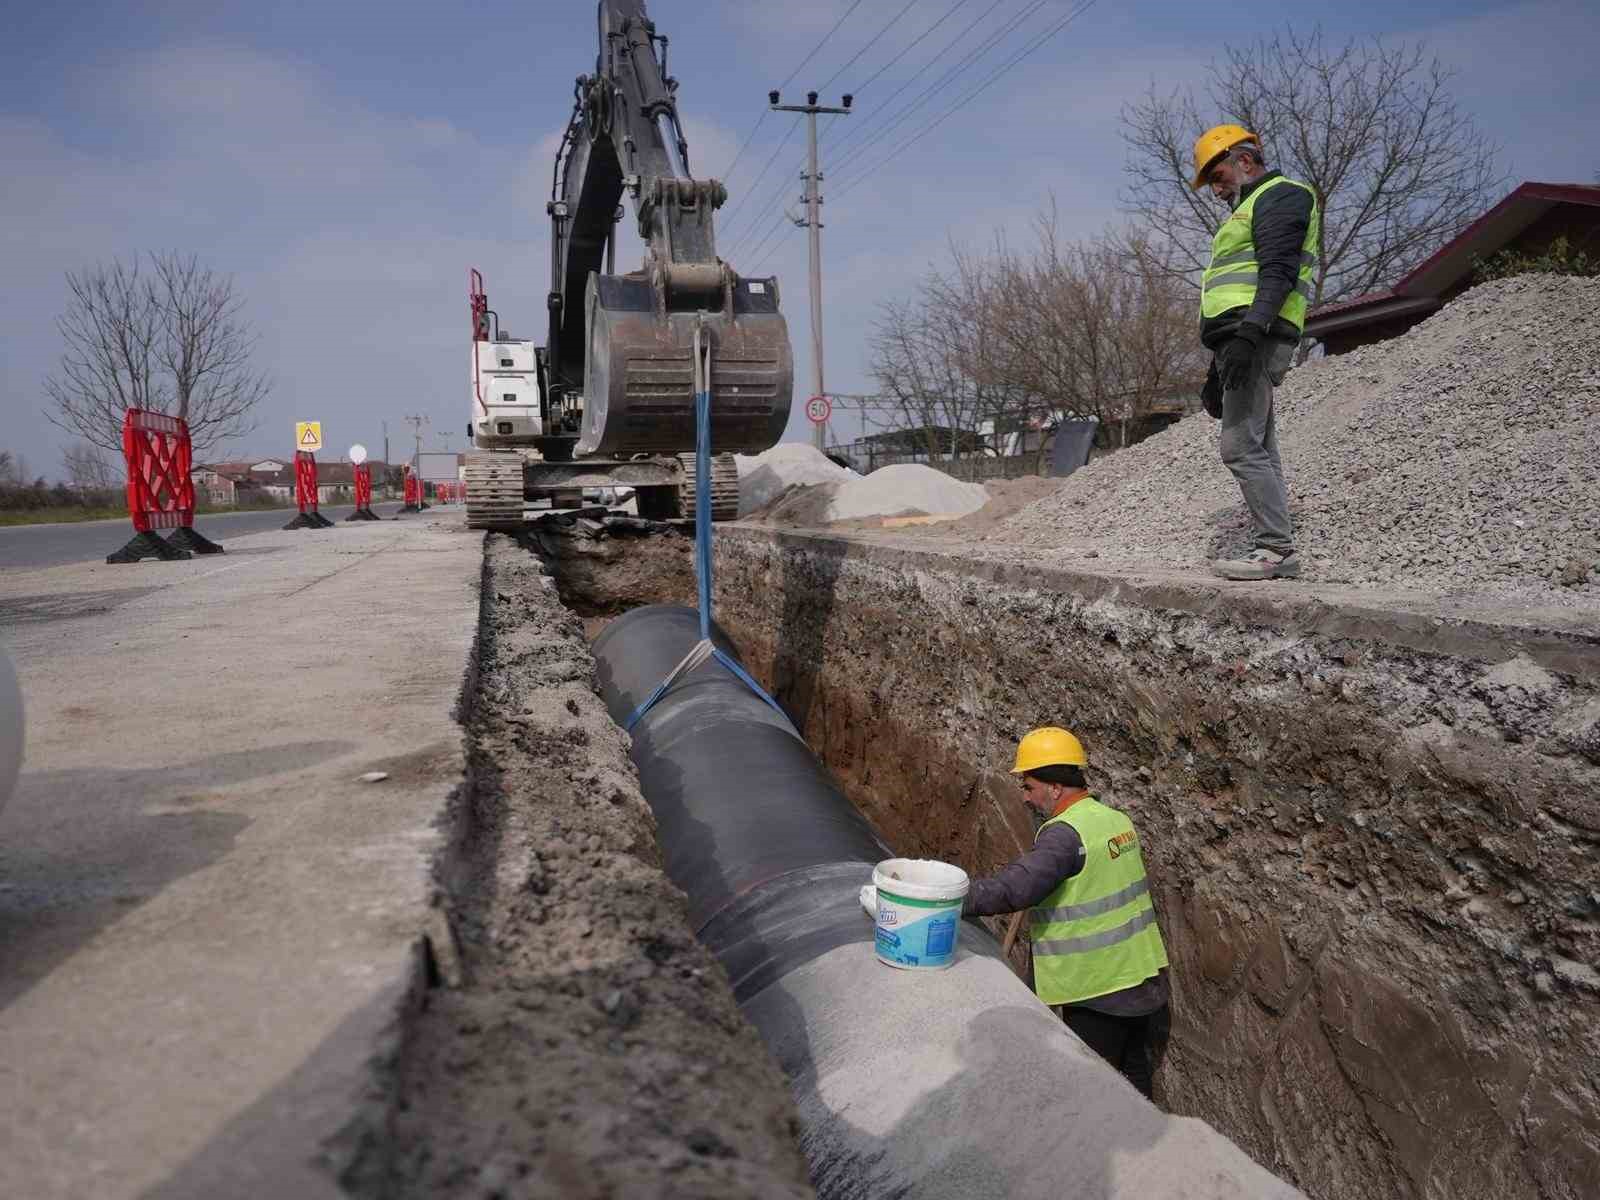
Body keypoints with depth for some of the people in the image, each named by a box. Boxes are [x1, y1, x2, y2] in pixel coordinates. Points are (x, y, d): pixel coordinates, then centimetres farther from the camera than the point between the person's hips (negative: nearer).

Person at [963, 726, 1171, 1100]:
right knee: (1134, 1091, 21)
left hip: (1099, 991, -8)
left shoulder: (1065, 833, -21)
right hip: (1146, 980, 8)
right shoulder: (1117, 820, 7)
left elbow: (1015, 888, -32)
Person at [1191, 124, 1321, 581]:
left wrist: (1249, 331, -29)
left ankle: (1278, 548, -15)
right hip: (1242, 342, 10)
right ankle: (1274, 549, 7)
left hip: (1257, 338, -10)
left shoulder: (1280, 195, 0)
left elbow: (1278, 270, -17)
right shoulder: (1252, 210, 31)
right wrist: (1217, 371, 28)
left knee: (1242, 447, -16)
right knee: (1259, 450, 6)